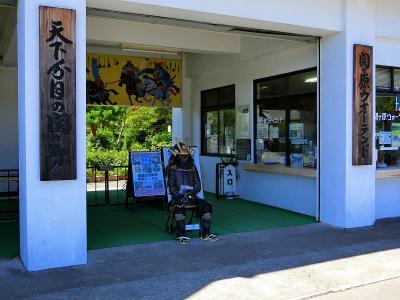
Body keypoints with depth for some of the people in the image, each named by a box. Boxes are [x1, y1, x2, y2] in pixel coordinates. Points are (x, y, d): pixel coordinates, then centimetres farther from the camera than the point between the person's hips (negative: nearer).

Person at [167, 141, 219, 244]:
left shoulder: (192, 168, 13)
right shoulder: (172, 169, 2)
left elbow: (198, 186, 10)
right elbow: (171, 187, -5)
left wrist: (190, 193, -9)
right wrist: (180, 197, -20)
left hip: (192, 196, 4)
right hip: (178, 197, -4)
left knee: (206, 205, -19)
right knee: (178, 207, -35)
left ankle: (205, 234, -16)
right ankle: (181, 235, -28)